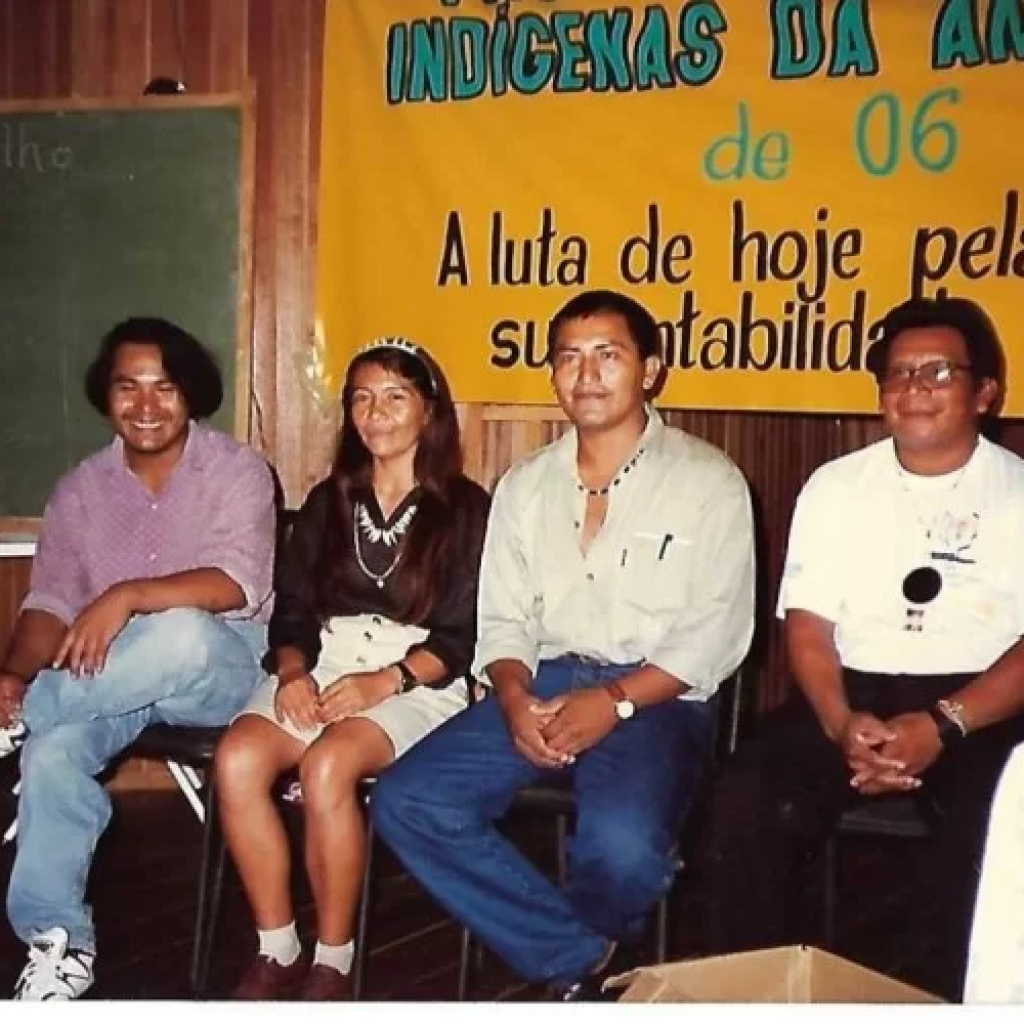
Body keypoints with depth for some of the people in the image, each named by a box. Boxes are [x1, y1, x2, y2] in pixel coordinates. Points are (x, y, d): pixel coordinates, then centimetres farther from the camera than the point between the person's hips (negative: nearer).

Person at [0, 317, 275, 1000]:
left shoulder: (237, 470, -5)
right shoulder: (81, 489, 9)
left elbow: (237, 584, -19)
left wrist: (127, 596, -32)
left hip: (219, 663, -3)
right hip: (108, 680, 4)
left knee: (179, 635, -39)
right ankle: (57, 941, -13)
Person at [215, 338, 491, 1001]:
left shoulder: (466, 509, 4)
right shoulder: (328, 502, 18)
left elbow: (462, 635, -3)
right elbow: (292, 610, 13)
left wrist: (385, 681, -17)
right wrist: (293, 672, -7)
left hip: (418, 683, -4)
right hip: (321, 668, 4)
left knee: (327, 765, -35)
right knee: (237, 758, -27)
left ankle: (333, 963, -16)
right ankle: (277, 953, -12)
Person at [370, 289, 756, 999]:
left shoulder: (709, 480, 1)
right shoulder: (524, 486, 14)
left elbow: (715, 631, -6)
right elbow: (503, 618, 11)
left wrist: (614, 701, -18)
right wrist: (514, 696, -11)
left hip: (655, 697, -4)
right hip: (541, 686, 5)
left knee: (621, 843, -33)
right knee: (408, 802, -18)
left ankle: (572, 957, 6)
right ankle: (583, 959, -6)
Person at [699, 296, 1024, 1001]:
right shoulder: (835, 486, 12)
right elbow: (809, 626, 5)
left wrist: (942, 726, -20)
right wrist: (840, 723, -14)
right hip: (855, 693, 2)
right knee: (749, 804, -24)